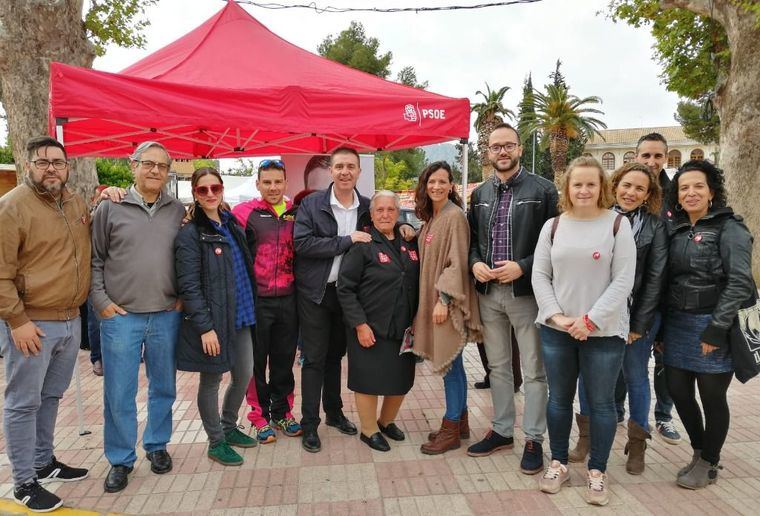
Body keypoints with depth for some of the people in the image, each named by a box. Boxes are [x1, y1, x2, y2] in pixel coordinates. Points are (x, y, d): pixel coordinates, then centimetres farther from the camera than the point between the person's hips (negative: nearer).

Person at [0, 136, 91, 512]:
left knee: (51, 397, 20)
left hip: (71, 321, 7)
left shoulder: (77, 204, 10)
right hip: (31, 324, -7)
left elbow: (90, 249, 26)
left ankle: (44, 462, 35)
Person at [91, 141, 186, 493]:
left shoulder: (178, 211, 5)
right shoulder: (110, 208, -1)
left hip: (166, 317, 2)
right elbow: (94, 259, 2)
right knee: (119, 394, 5)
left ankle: (157, 446, 33)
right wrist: (101, 301, -4)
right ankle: (120, 460, 23)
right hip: (120, 316, -2)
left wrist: (183, 297, 3)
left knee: (163, 388, 14)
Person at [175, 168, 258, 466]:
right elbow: (189, 286, -15)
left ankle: (229, 427, 37)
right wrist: (205, 327, -20)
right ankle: (216, 442, 25)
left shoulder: (231, 224, 11)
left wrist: (250, 307, 14)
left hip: (240, 316, 7)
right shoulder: (190, 234, -11)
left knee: (244, 375, 14)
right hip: (211, 320, -7)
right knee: (211, 381, 8)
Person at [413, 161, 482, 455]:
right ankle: (460, 422, 26)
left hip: (448, 301, -8)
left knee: (450, 363, -1)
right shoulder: (430, 217, 13)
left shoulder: (455, 216, -12)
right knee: (451, 364, 15)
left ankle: (451, 431, 11)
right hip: (433, 297, 8)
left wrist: (444, 300, -19)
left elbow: (457, 261, -17)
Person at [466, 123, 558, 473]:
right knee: (498, 366, 16)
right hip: (488, 292, 5)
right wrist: (475, 263, -5)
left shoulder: (543, 190, -5)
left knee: (533, 370, 4)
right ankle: (502, 430, 30)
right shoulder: (480, 194, 12)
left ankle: (534, 439, 19)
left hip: (526, 291, -5)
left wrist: (522, 266, -18)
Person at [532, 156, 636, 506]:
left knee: (601, 403, 8)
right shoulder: (553, 226, 5)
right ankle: (558, 463, 29)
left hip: (604, 331, -2)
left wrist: (591, 320, -14)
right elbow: (540, 275, 3)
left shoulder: (618, 224, -2)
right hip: (556, 330, 3)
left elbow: (623, 281, -8)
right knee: (559, 399, 13)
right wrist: (555, 315, -9)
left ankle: (597, 471, 24)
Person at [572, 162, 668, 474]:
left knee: (636, 378, 10)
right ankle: (586, 437, 26)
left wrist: (639, 324, -8)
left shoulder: (654, 226, -3)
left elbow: (655, 278, -4)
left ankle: (637, 445, 26)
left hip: (638, 317, -1)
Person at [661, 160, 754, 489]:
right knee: (678, 391, 11)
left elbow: (740, 282, -15)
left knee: (712, 397, 7)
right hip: (676, 324, 5)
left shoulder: (729, 228, -7)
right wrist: (660, 327, 8)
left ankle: (709, 464, 27)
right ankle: (699, 451, 35)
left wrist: (716, 329, -19)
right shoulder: (674, 229, 9)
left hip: (713, 326, -5)